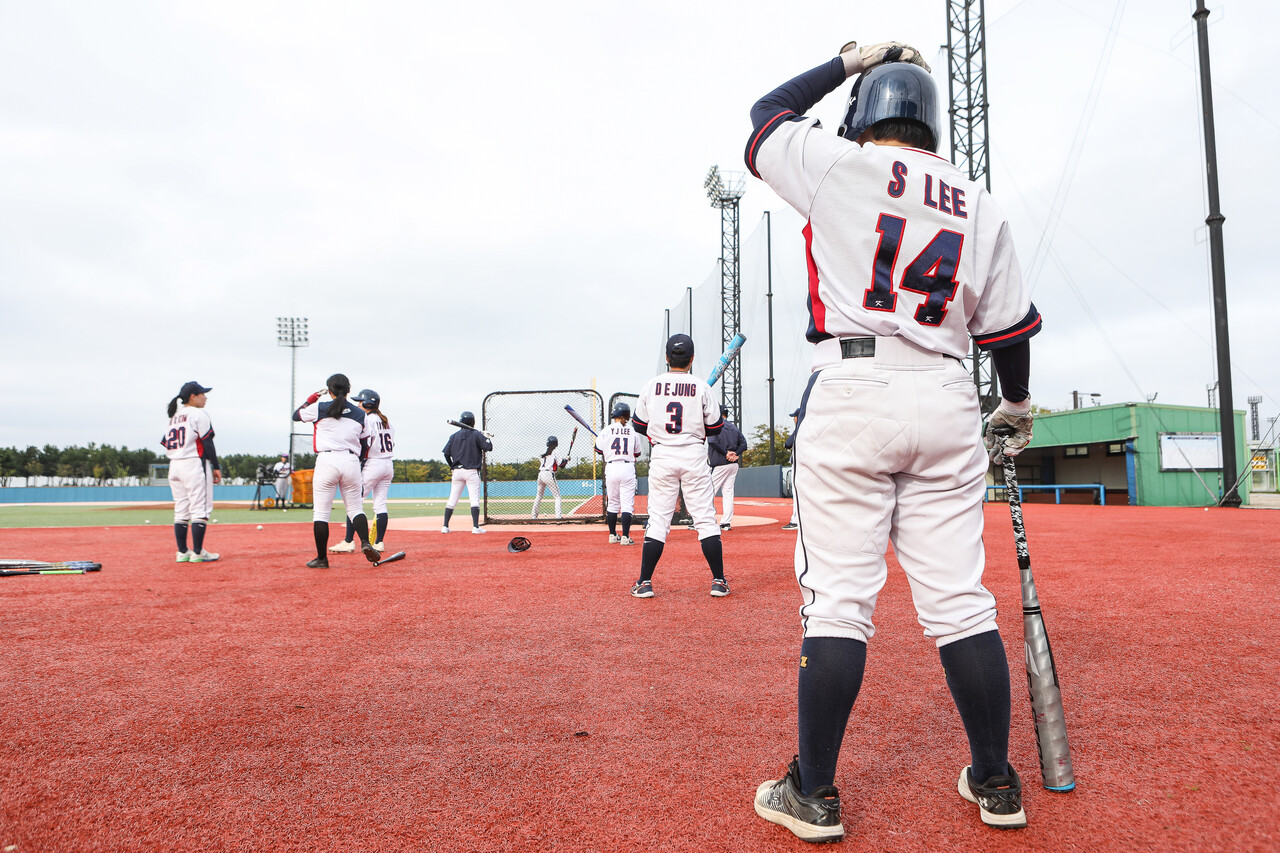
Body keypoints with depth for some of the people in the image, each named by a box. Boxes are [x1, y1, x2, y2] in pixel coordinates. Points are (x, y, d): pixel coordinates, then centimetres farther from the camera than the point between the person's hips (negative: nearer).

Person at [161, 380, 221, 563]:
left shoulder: (173, 416, 17)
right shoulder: (199, 414, -6)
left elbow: (167, 444, 14)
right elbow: (207, 442, -11)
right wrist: (216, 467, -8)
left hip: (174, 466, 8)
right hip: (194, 464, -8)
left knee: (180, 511, 9)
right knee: (200, 509, -6)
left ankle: (182, 552, 11)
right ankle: (197, 553, -8)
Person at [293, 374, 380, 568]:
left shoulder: (319, 408, 2)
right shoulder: (360, 413, 11)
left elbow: (296, 415, 19)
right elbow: (365, 445, 13)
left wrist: (313, 397, 28)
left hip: (326, 461, -2)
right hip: (351, 461, 3)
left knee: (321, 512, 4)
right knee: (355, 509, 10)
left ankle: (321, 558, 7)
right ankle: (366, 543, -13)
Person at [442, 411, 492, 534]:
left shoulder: (454, 436, 8)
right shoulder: (477, 435, -2)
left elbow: (446, 453, 6)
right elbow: (489, 447, -10)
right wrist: (486, 437, 9)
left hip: (457, 471, 4)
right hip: (471, 471, -4)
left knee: (452, 500, 8)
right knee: (474, 499, -4)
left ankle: (445, 526, 8)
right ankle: (475, 527, -10)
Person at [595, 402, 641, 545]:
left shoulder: (607, 430, 0)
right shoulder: (632, 431, 5)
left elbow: (599, 450, 4)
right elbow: (637, 454, 13)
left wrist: (598, 438, 24)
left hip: (611, 468, 1)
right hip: (628, 468, -1)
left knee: (612, 502, 13)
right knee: (627, 503, -1)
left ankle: (612, 535, 19)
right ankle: (625, 537, -6)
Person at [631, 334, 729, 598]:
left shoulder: (652, 385, 1)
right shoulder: (701, 387, -3)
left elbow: (639, 425, 8)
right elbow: (714, 428, 2)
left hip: (662, 456, 1)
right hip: (694, 456, -1)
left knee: (657, 520, 5)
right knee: (706, 519, 4)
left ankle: (644, 583, 6)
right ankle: (719, 581, 6)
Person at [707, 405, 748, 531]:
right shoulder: (735, 427, 16)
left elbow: (712, 441, -20)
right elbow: (743, 443, 9)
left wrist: (725, 453, -15)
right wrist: (736, 454, -2)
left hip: (720, 465, -6)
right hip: (734, 464, 7)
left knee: (709, 491, -3)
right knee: (728, 492, 7)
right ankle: (726, 522, 5)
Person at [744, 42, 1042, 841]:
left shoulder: (839, 165, 3)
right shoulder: (981, 207, 14)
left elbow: (767, 114, 21)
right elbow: (1009, 326, 15)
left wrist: (848, 62, 30)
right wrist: (1017, 403, 30)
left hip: (851, 393, -4)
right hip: (947, 402, 4)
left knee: (838, 600, -2)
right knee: (959, 599, 10)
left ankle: (814, 794, 8)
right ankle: (996, 784, 22)